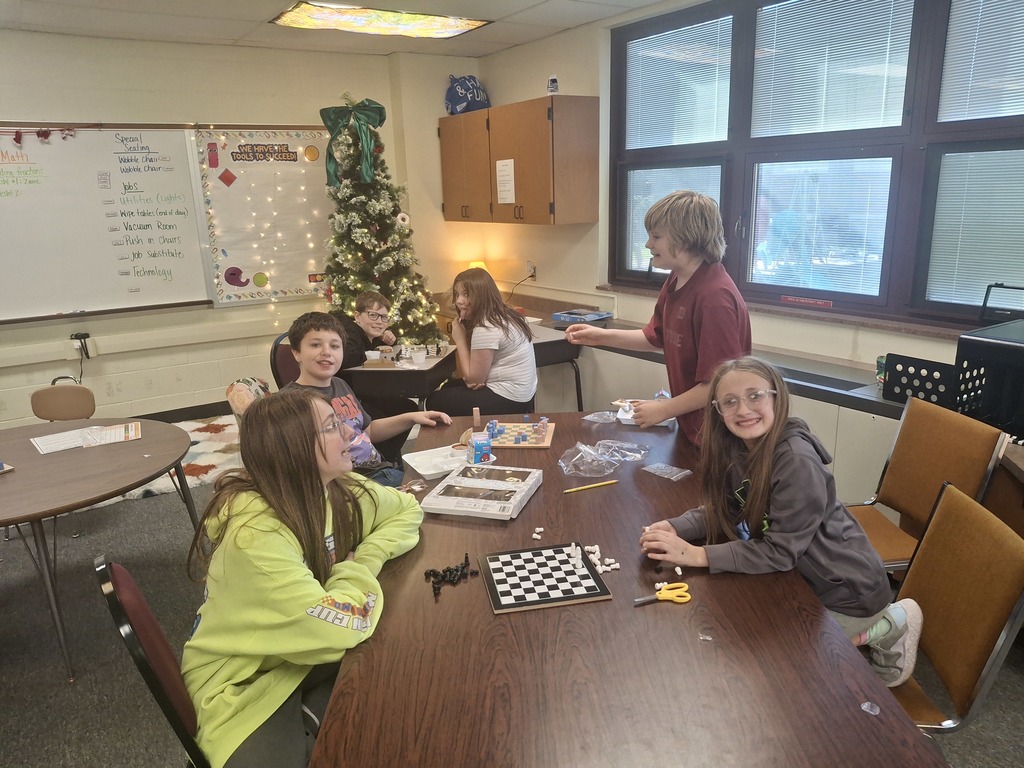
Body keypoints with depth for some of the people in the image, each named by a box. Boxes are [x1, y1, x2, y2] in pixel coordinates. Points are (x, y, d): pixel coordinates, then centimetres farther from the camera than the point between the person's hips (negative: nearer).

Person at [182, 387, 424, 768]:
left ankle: (315, 717, 3)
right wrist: (355, 572, -14)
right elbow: (336, 630, -32)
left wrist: (370, 556, -11)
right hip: (245, 685, -6)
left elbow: (407, 510, 6)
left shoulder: (339, 488, -10)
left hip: (308, 653, 7)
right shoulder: (254, 532, -29)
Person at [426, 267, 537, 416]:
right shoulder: (504, 315, 6)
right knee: (447, 387, 22)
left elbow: (473, 379, -16)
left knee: (435, 401, -1)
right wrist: (474, 378, -10)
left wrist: (460, 340, -10)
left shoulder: (485, 329, -24)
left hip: (508, 401, -10)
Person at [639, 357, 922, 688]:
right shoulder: (735, 448, -6)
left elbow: (780, 551, -27)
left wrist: (696, 555, -29)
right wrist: (673, 528, -17)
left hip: (847, 590, -8)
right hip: (802, 578, 8)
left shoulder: (797, 461, -29)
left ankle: (884, 627, 10)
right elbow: (719, 509, 1)